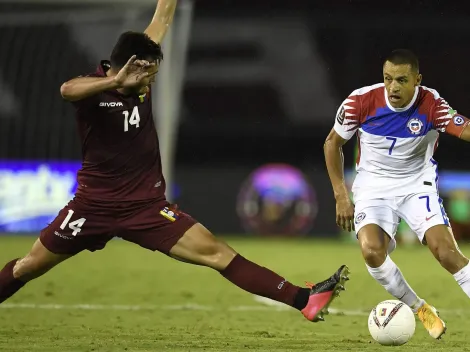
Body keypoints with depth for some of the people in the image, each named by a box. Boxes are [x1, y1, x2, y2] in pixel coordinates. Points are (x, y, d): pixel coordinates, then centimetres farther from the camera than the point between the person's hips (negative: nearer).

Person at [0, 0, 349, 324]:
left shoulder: (141, 76, -2)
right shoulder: (94, 87, -16)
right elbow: (67, 90, -42)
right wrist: (116, 81, -53)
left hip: (147, 206, 3)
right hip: (95, 204, -3)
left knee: (218, 253, -8)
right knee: (29, 266, 8)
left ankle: (304, 299, -15)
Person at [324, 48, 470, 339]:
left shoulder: (431, 104, -18)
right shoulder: (361, 101, -15)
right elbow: (333, 143, 0)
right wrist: (341, 196, -3)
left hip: (417, 184, -1)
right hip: (373, 186, 1)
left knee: (446, 252, -20)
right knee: (372, 251, -25)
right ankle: (420, 310, -2)